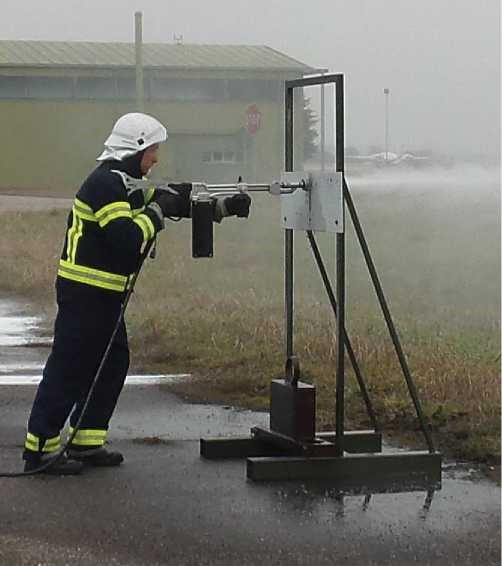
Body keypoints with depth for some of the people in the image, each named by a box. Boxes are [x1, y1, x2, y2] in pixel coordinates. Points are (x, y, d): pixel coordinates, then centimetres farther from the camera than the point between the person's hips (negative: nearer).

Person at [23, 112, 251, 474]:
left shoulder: (129, 184, 14)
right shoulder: (106, 183, -18)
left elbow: (175, 203, 22)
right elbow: (129, 240, -26)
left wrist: (225, 207, 15)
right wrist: (157, 210, -13)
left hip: (104, 295, 10)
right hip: (84, 292, -10)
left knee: (112, 366, 13)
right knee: (68, 369, -8)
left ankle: (87, 443, 19)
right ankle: (41, 449, -4)